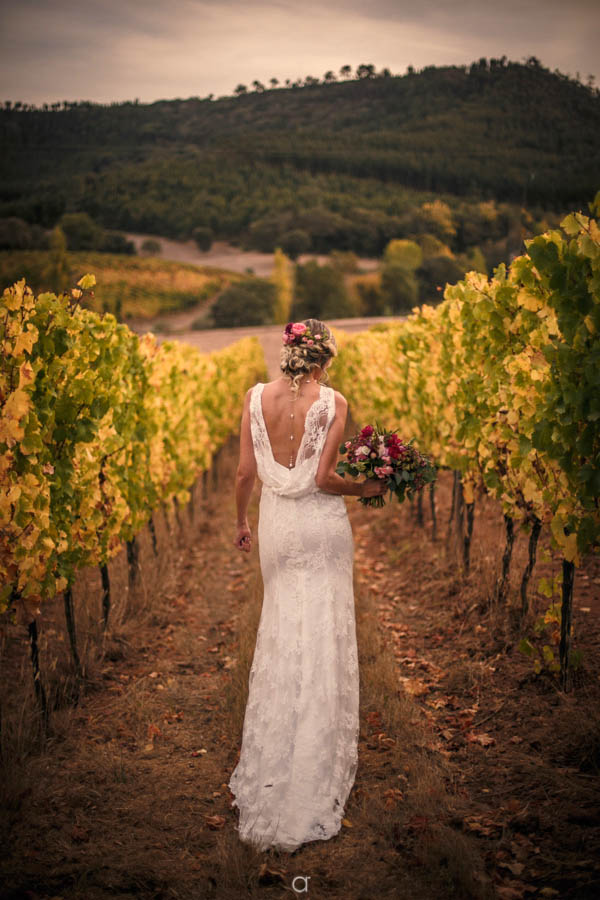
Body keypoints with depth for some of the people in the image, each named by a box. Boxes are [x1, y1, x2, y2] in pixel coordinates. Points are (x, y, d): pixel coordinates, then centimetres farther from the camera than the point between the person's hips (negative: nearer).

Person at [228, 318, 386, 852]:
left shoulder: (256, 398, -3)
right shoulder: (332, 402, -12)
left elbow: (245, 472, -1)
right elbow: (324, 478, -17)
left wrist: (241, 521, 13)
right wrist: (368, 489, -1)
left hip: (277, 523, 4)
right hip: (322, 524, -3)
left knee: (281, 632, 17)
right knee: (323, 636, 6)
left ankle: (271, 768, 27)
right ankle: (316, 769, 14)